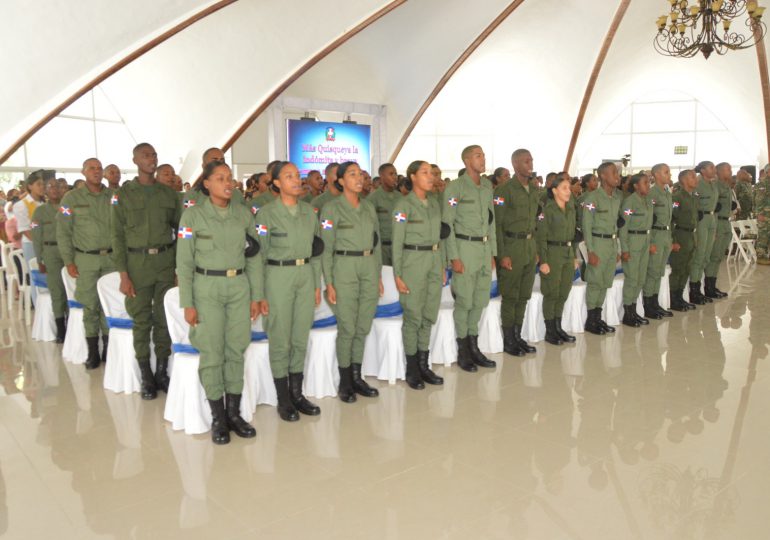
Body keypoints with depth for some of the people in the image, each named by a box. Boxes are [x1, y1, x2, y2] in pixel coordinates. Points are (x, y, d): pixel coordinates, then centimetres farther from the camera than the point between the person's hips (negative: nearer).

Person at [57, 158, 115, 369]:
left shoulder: (113, 196, 4)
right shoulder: (72, 198, 2)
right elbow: (63, 231, 2)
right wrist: (68, 261, -2)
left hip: (112, 257, 1)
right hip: (85, 259, -1)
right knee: (90, 305, 3)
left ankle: (109, 348, 15)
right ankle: (93, 351, 13)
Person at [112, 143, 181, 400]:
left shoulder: (169, 193, 7)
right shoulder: (123, 194, 1)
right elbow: (118, 236, 0)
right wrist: (123, 275, -6)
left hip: (166, 261, 2)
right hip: (137, 262, -2)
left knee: (164, 319, 5)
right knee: (141, 321, 4)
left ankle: (162, 372, 18)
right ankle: (146, 377, 15)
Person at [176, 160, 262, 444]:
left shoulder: (244, 214, 5)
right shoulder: (193, 215, -3)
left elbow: (254, 258, 8)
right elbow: (184, 263, -3)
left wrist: (256, 296, 5)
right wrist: (187, 304, -6)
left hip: (239, 287, 3)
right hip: (207, 288, -3)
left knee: (236, 351, 6)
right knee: (212, 354, 0)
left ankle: (234, 412, 18)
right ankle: (217, 418, 13)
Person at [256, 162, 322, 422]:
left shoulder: (309, 211, 8)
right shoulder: (266, 214, -5)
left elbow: (315, 251, 12)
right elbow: (260, 254, -5)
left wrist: (317, 284, 10)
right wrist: (261, 293, -7)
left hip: (306, 276, 5)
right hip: (278, 276, -4)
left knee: (301, 337, 10)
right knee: (280, 340, 2)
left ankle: (297, 393, 22)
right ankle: (283, 399, 14)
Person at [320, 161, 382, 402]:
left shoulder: (369, 207, 12)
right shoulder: (332, 208, -4)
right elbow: (326, 248, -5)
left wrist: (379, 275, 13)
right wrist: (329, 283, -9)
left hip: (369, 268, 5)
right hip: (345, 269, -5)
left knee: (363, 327, 9)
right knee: (347, 328, -1)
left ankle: (357, 377, 22)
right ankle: (345, 382, 13)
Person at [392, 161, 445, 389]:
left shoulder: (435, 203, 12)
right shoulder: (403, 205, -8)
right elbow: (397, 242, -9)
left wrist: (442, 266, 14)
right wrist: (397, 275, -12)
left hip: (434, 261, 6)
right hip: (413, 261, -6)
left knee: (429, 315, 10)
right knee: (413, 316, 0)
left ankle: (424, 364, 21)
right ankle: (411, 369, 12)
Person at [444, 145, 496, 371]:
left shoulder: (487, 187, 12)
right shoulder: (455, 187, -7)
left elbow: (491, 221, 17)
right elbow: (447, 224, -9)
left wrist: (492, 252, 13)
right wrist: (454, 257, -14)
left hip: (485, 248, 6)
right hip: (465, 248, -6)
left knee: (480, 300, 10)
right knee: (464, 301, 0)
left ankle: (474, 346, 23)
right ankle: (462, 351, 13)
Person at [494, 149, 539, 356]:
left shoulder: (535, 190, 10)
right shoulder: (504, 190, -10)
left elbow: (536, 219, 16)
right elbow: (497, 224, -11)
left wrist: (536, 247, 10)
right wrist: (502, 255, -15)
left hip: (530, 246, 6)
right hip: (512, 246, -6)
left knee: (524, 295, 12)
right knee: (510, 296, 1)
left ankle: (517, 337, 23)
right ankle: (508, 341, 12)